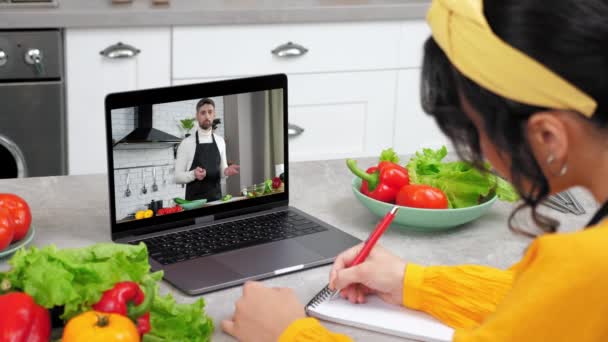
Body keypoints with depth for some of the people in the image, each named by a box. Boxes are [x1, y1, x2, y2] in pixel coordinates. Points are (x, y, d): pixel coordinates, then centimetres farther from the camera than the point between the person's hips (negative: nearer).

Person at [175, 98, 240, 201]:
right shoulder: (186, 143, -7)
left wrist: (226, 171, -7)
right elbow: (178, 177, -7)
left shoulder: (220, 141, 7)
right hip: (195, 201, -4)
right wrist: (194, 174, -25)